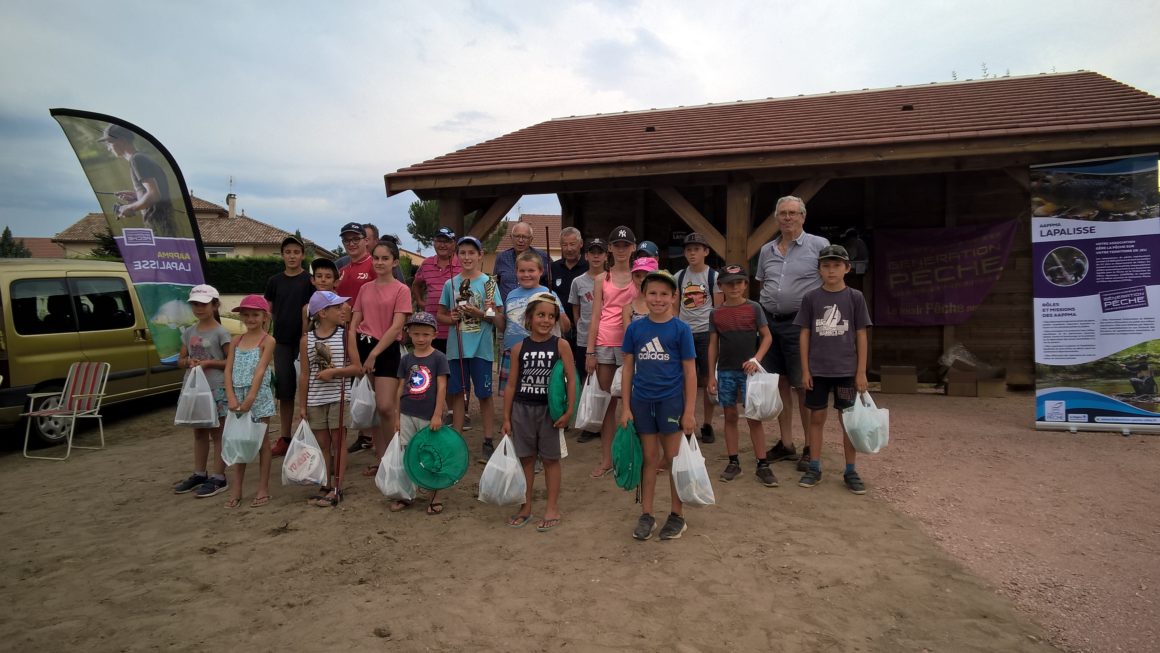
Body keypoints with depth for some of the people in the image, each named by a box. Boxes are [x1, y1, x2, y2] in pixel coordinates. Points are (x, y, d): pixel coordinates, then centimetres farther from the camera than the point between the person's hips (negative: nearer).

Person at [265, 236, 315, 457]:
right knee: (284, 391, 7)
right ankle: (284, 439, 16)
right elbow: (268, 312, 12)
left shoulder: (310, 280, -1)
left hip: (304, 341, -3)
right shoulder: (274, 281, 9)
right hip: (281, 342, 3)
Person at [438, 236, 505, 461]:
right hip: (456, 347, 3)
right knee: (458, 392, 11)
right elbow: (440, 315, 12)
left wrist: (479, 313, -19)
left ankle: (488, 442, 14)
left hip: (481, 348, -3)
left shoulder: (488, 283, -2)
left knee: (484, 394, 3)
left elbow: (498, 319, -3)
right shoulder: (450, 284, 6)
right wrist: (451, 318, -8)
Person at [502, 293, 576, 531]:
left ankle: (552, 508, 21)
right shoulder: (519, 348, 0)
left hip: (549, 409, -2)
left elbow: (571, 379, -7)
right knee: (525, 458, 11)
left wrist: (569, 411, -13)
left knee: (550, 458, 9)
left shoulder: (560, 345, -6)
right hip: (522, 409, 2)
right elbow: (512, 384, 4)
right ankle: (525, 506, 25)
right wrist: (506, 417, 4)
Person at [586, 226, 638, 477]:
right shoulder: (602, 279, 10)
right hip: (604, 343, 2)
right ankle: (606, 459, 15)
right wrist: (590, 351, 1)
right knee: (607, 402, 7)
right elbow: (595, 318, 7)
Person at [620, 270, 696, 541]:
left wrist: (689, 411, -6)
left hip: (671, 401, -2)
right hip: (642, 402, 2)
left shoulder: (681, 330, -6)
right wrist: (626, 407, 2)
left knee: (674, 459, 8)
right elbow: (628, 369, 5)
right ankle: (646, 515, 24)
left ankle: (677, 516, 23)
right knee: (650, 459, 13)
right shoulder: (635, 329, 1)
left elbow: (690, 372, -4)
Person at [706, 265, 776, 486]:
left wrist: (756, 359, -13)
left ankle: (763, 465, 6)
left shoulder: (754, 308, -1)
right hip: (725, 372, 2)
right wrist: (711, 375, 4)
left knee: (754, 418, 0)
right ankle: (733, 462, 18)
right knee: (730, 416, 9)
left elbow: (767, 337, 2)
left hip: (748, 371, -2)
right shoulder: (716, 313, 5)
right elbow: (713, 345, 7)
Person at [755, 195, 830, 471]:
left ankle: (810, 448, 12)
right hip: (770, 322, 5)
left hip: (800, 324, -5)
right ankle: (786, 444, 22)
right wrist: (768, 306, 13)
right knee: (779, 384, 10)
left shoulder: (819, 245, -2)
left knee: (804, 386, 0)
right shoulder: (767, 250, 13)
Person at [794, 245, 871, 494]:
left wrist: (861, 372, -2)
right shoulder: (811, 298, 0)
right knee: (816, 418, 8)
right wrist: (805, 370, -1)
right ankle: (814, 468, 18)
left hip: (846, 371, 0)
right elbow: (805, 335, 2)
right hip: (817, 370, 0)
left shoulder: (855, 297, -1)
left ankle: (850, 471, 18)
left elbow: (861, 336, 1)